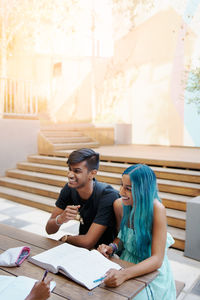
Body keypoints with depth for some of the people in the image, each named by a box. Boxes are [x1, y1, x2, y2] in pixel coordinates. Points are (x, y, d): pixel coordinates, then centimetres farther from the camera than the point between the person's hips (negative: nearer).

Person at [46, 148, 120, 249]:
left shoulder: (107, 196, -28)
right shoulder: (69, 189, -10)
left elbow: (88, 242, -27)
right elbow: (49, 230, -7)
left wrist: (65, 238, -10)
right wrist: (60, 219, -28)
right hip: (82, 247, 5)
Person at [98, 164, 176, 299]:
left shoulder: (156, 209, -26)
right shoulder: (120, 205, -10)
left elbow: (157, 259, -26)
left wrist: (124, 274, -39)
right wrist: (112, 247, -15)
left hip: (150, 272, -4)